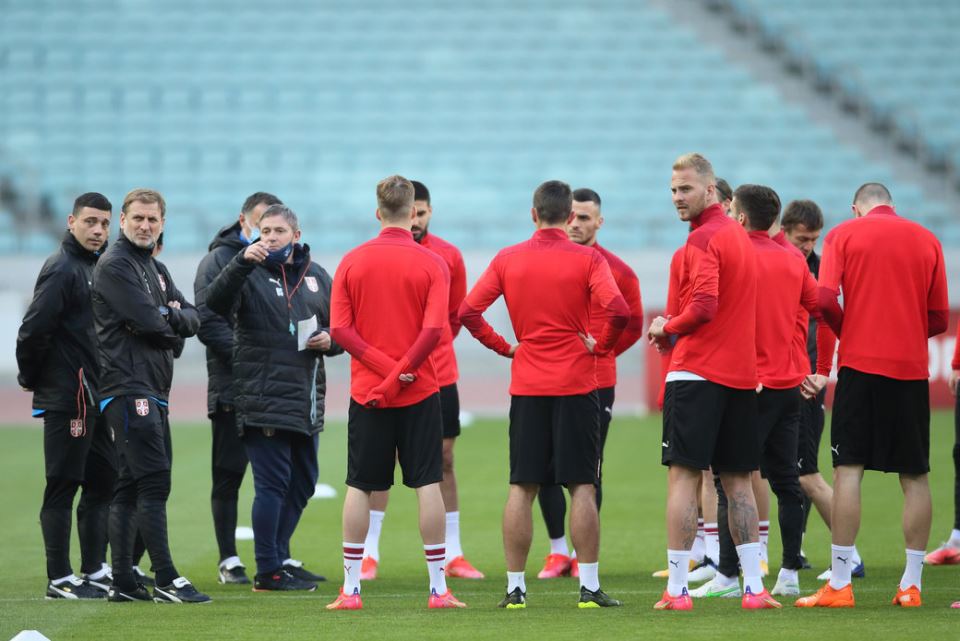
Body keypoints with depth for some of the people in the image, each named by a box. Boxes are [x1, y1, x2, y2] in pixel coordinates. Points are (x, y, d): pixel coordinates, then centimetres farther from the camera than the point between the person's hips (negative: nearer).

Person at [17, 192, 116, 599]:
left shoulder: (96, 267, 16)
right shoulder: (62, 270, -13)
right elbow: (33, 329, -19)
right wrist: (30, 379, -8)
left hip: (93, 397, 9)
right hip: (66, 398, -9)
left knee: (103, 482, 12)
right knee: (63, 487, -4)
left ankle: (96, 572, 19)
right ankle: (60, 580, 0)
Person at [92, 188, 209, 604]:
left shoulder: (154, 268, 21)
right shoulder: (114, 265, -7)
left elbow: (192, 319, 13)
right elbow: (147, 320, -18)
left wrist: (172, 317, -9)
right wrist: (175, 322, 2)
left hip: (153, 390, 9)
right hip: (128, 386, -9)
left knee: (130, 487, 8)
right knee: (153, 481, -13)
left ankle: (123, 581, 10)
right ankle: (166, 580, -14)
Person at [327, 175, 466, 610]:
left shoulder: (352, 262, 2)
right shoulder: (431, 264, -5)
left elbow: (340, 329, -5)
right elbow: (433, 329, -15)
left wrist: (384, 366, -9)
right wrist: (401, 372, -10)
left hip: (366, 394, 2)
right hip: (419, 393, -2)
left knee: (360, 487, 6)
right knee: (428, 484, 2)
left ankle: (350, 589, 5)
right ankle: (438, 588, 1)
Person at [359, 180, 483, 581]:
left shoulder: (449, 256, 5)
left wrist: (435, 346, 10)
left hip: (439, 374, 3)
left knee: (444, 459, 6)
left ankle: (453, 555, 11)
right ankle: (368, 554, 4)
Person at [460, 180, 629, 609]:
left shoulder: (507, 260, 3)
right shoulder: (587, 260, -5)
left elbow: (469, 312, -1)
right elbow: (617, 311, -18)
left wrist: (504, 347, 8)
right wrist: (601, 346, -1)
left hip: (527, 387, 2)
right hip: (576, 386, -2)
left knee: (521, 488, 6)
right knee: (582, 487, 1)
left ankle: (515, 587, 5)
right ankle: (589, 587, -2)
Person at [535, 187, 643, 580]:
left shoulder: (617, 270, 1)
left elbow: (633, 325, 10)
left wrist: (600, 350, 3)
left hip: (597, 382, -1)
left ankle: (583, 553, 10)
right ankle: (558, 551, 10)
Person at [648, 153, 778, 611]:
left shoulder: (703, 240, -11)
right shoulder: (740, 236, 16)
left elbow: (703, 308, -21)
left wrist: (667, 329, -4)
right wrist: (673, 328, 15)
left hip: (697, 373, -8)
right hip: (741, 373, 8)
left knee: (683, 476, -5)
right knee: (737, 482, 11)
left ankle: (677, 589, -7)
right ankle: (754, 586, 8)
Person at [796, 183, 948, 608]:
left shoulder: (844, 234, 3)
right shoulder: (927, 241, 9)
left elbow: (825, 299, -7)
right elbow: (939, 318, 8)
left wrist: (848, 330, 11)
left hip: (860, 364, -2)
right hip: (913, 366, 2)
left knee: (848, 469, -2)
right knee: (914, 476, 6)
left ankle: (839, 584, -6)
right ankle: (911, 585, 6)